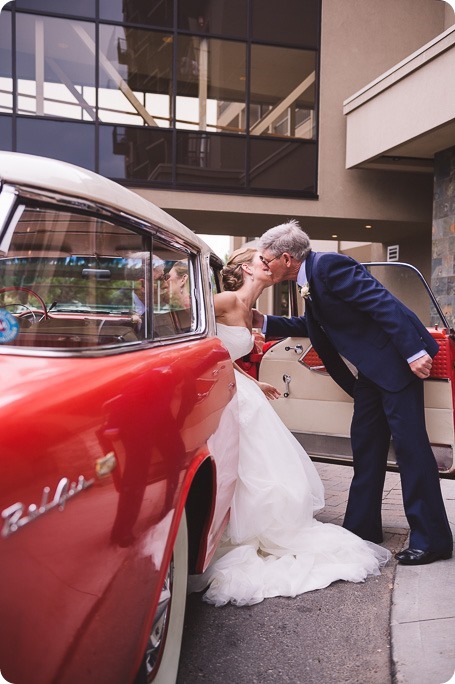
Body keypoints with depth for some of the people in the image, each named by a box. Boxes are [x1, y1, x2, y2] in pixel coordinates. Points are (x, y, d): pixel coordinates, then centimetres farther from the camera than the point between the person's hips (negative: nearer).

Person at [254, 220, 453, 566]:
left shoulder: (328, 265, -19)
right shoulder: (310, 277, 10)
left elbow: (383, 303, -24)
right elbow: (311, 325, 24)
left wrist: (414, 352, -27)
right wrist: (266, 322, 15)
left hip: (398, 359, -10)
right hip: (373, 367, 10)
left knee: (410, 444, -5)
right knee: (365, 444, 12)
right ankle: (362, 526, 24)